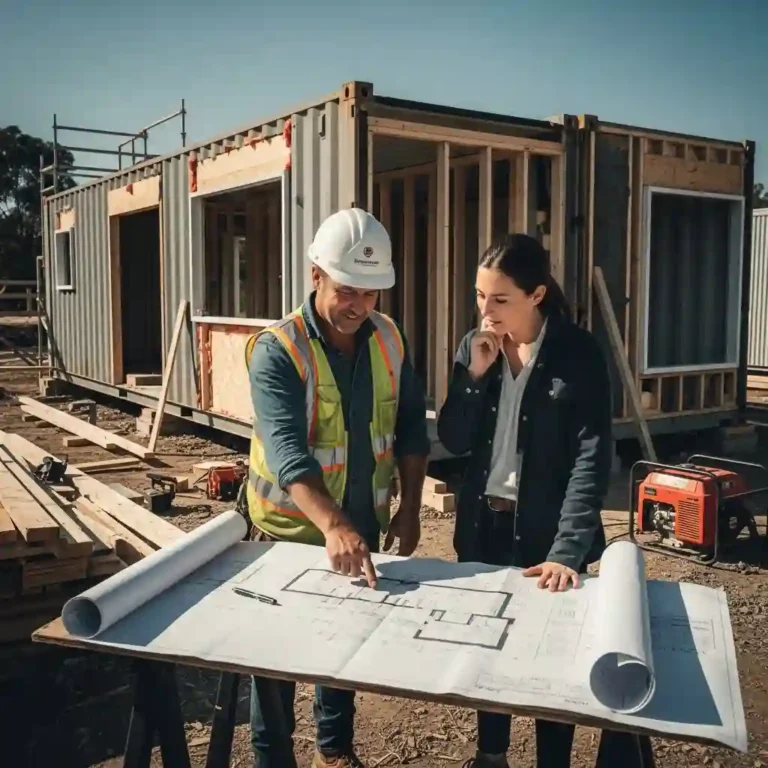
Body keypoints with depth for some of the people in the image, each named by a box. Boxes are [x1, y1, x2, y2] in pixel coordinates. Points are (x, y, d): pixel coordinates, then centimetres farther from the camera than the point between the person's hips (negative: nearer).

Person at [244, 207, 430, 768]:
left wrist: (409, 508, -2)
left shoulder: (389, 339, -4)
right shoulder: (278, 350, -21)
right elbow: (287, 451, -34)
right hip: (292, 529, -5)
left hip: (363, 524, 5)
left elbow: (410, 427, 4)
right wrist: (333, 525, -46)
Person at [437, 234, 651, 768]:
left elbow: (591, 458, -17)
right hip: (483, 525, 4)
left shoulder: (579, 353, -13)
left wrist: (567, 550, -25)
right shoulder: (475, 346, 1)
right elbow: (453, 441, 0)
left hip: (547, 532, -4)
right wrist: (476, 375, -15)